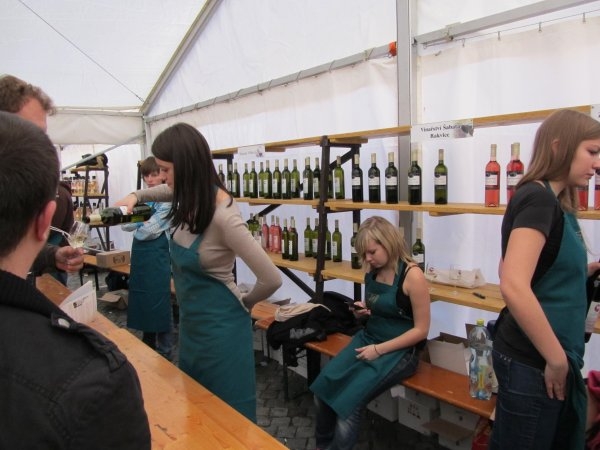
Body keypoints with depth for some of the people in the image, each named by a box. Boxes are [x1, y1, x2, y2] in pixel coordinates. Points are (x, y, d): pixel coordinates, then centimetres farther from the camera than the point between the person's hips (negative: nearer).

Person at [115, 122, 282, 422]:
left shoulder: (222, 216, -29)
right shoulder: (191, 197, -5)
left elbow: (271, 279, -27)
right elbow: (166, 191, 23)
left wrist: (245, 303, -8)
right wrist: (136, 196, 4)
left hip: (218, 323, -8)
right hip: (190, 319, 9)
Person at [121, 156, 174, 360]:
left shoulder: (167, 200, -12)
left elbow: (149, 230, -18)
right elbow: (126, 224, 5)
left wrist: (136, 225, 0)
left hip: (157, 255, -7)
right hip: (139, 254, 7)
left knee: (159, 303, 1)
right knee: (141, 300, 16)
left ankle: (164, 350, 15)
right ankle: (147, 344, 33)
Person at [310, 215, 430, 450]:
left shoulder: (412, 275, -16)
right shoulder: (373, 271, 4)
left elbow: (421, 330, -14)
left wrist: (379, 350, -18)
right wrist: (364, 309, -2)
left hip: (399, 350, -6)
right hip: (368, 338, 6)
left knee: (349, 398, -23)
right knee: (324, 386, -14)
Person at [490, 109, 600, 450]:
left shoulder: (555, 202, 10)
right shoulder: (538, 198, -19)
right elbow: (514, 287, -29)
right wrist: (557, 359, -20)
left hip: (550, 357, 9)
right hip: (533, 361, -9)